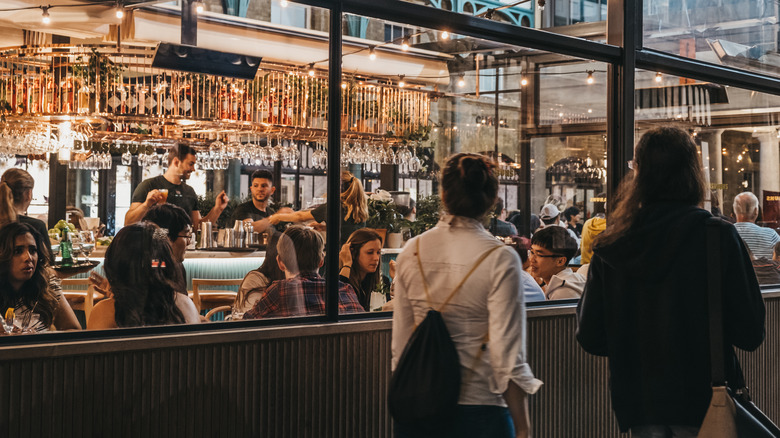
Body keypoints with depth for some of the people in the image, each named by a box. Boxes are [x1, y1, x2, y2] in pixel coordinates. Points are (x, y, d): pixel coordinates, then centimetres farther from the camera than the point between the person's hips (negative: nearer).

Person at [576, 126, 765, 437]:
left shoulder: (609, 247, -3)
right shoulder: (719, 237, -11)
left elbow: (590, 338, 2)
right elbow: (750, 334, -11)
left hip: (638, 405, 3)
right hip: (702, 400, -3)